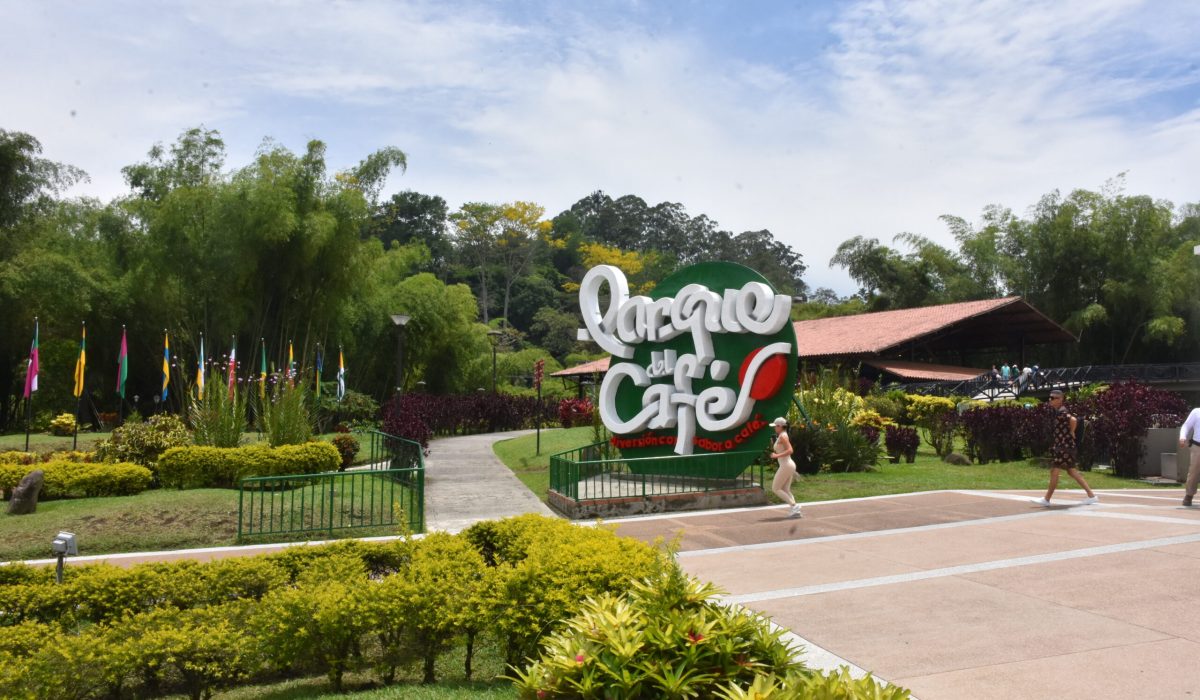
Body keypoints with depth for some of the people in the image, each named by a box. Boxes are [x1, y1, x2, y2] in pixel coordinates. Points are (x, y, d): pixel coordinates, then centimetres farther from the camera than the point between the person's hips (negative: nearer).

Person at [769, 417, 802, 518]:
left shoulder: (782, 436, -14)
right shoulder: (783, 436, 14)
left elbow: (790, 450, -24)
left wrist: (777, 456, -25)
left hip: (786, 466, -10)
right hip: (788, 465, 10)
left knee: (775, 488, -2)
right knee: (785, 490, 11)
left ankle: (794, 505, -6)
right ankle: (796, 511, 6)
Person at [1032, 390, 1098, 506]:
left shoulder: (1061, 412, -17)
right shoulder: (1058, 411, 13)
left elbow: (1073, 420, -34)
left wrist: (1071, 432, -19)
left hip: (1064, 446, -10)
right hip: (1060, 445, 10)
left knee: (1054, 471, -5)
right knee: (1071, 471, 13)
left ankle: (1046, 499, 1)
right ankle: (1091, 495, 17)